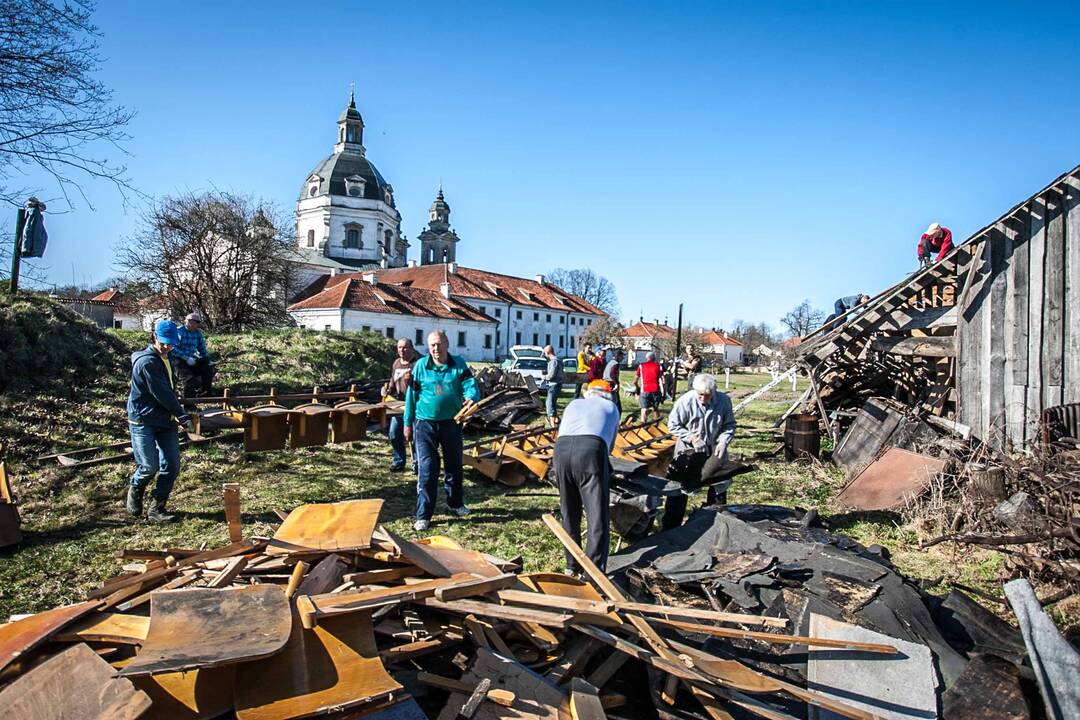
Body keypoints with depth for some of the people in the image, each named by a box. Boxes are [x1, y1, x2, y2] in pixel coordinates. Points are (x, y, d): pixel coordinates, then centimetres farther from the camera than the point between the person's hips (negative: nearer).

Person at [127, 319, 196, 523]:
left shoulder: (164, 359, 13)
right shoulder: (147, 361, -16)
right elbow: (162, 394, -18)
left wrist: (178, 413, 16)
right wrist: (184, 417, -13)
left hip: (165, 421, 8)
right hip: (143, 421, -8)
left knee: (171, 467, 2)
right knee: (150, 466, -6)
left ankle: (156, 509, 11)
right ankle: (135, 492, 25)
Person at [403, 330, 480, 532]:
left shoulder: (459, 365, -3)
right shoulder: (420, 366, -4)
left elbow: (471, 384, -13)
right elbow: (411, 396, 1)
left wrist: (471, 398, -37)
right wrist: (408, 424, 3)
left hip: (451, 423, 2)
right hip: (425, 424, -2)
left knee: (454, 466, 16)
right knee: (427, 470, -5)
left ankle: (455, 504, 37)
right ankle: (423, 515, 3)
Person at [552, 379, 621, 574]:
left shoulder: (574, 404, 36)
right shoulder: (611, 407, 31)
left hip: (561, 449, 3)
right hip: (591, 449, -3)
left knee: (569, 515, 17)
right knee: (598, 517, 1)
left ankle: (572, 566, 25)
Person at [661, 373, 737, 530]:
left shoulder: (724, 401, -12)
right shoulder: (685, 401, -20)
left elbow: (729, 425, 1)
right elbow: (673, 425, -10)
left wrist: (723, 441, -16)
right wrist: (689, 436, -21)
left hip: (714, 450, 3)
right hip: (688, 451, -2)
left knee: (719, 488, 13)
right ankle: (670, 527, 13)